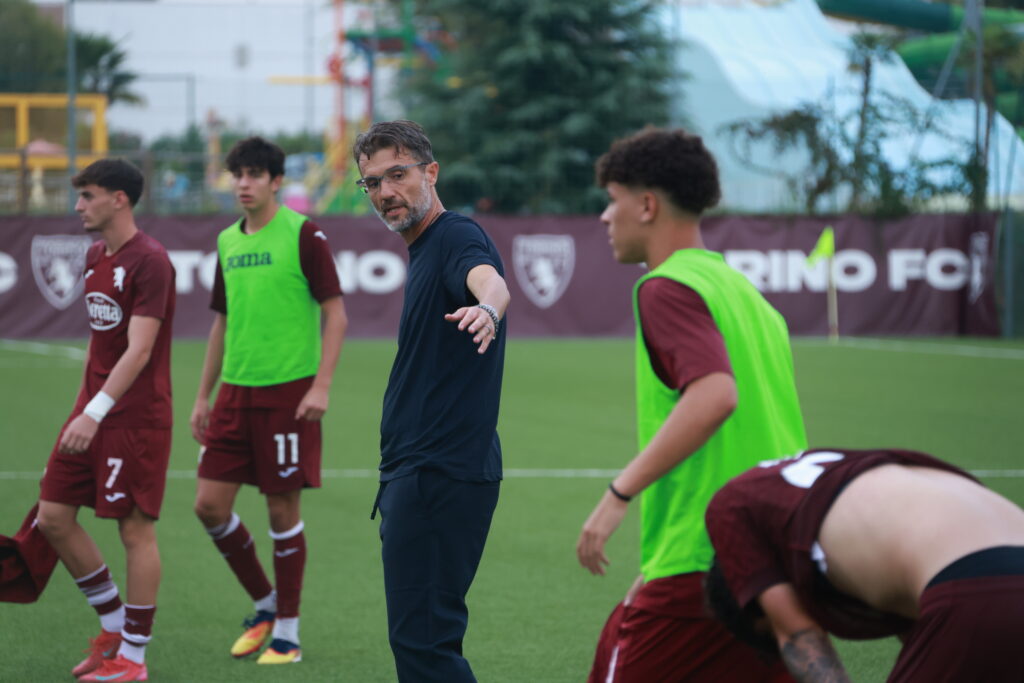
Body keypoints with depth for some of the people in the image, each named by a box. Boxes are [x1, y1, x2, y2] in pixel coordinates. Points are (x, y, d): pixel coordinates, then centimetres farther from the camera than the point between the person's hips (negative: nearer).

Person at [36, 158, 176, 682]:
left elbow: (138, 349, -21)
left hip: (136, 417, -9)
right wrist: (85, 405, 18)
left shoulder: (149, 261, -14)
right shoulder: (95, 256, 13)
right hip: (93, 409, 9)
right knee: (53, 517, 5)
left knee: (135, 528, -3)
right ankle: (114, 626, 20)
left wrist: (96, 413, -27)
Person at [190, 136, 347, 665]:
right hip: (235, 392, 6)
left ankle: (287, 633, 10)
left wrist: (321, 386, -16)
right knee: (210, 504, 2)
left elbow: (335, 313, -8)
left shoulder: (302, 235, -7)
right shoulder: (227, 241, 12)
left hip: (288, 392, -6)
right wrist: (203, 395, 17)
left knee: (283, 509, -1)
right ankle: (264, 604, 22)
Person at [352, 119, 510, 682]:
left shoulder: (456, 236, -13)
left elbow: (489, 277, -38)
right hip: (420, 470, 11)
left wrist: (487, 307, -61)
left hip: (439, 471, -11)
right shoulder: (424, 249, 18)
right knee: (422, 637, 16)